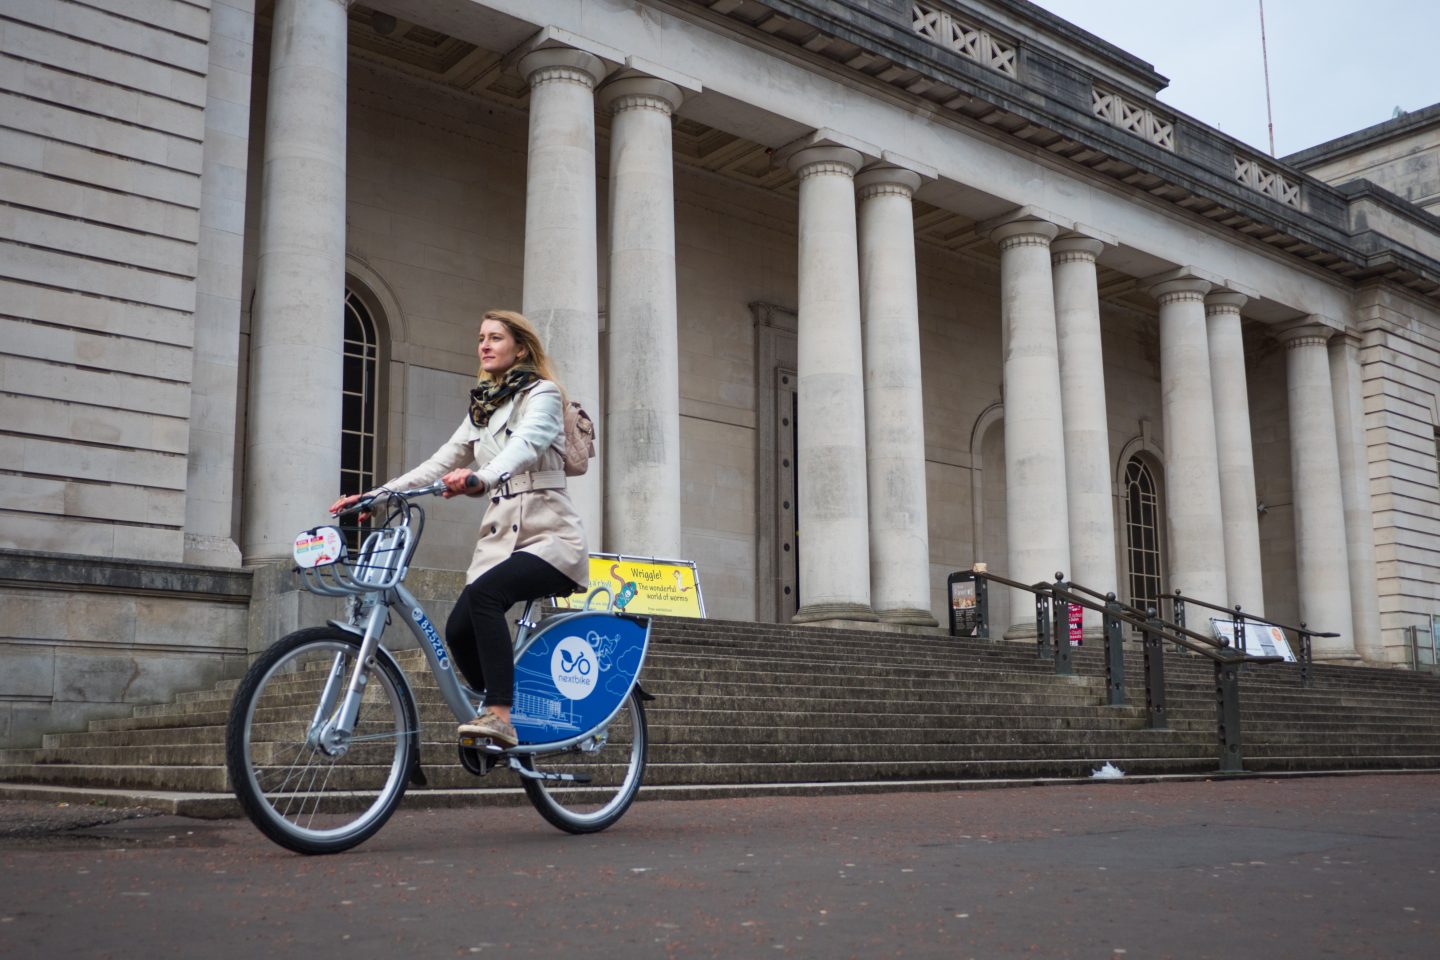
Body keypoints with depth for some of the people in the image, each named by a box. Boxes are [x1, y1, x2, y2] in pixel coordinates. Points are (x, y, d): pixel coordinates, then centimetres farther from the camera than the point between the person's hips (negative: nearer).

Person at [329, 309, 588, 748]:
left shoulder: (542, 394, -2)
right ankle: (500, 718, 9)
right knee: (459, 630, -12)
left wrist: (481, 478, -44)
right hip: (501, 535, 6)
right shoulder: (482, 408, 19)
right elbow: (440, 465, 13)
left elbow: (525, 445, -23)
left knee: (483, 594, -32)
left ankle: (499, 716, -31)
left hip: (549, 535, -6)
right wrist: (375, 495, 0)